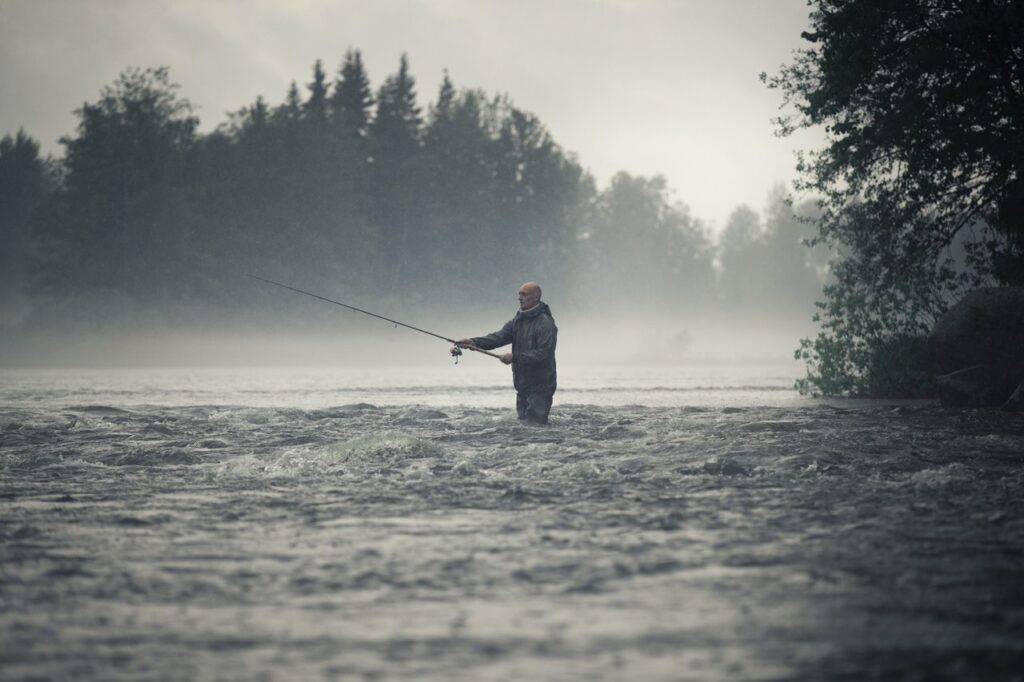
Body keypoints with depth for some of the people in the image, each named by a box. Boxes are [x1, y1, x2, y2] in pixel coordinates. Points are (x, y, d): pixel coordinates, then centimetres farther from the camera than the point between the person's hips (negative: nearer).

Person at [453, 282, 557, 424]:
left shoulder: (545, 323, -12)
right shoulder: (517, 321, 13)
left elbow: (543, 354, -20)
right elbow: (498, 337, -1)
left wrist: (515, 357, -22)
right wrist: (474, 342, -17)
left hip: (540, 387, -8)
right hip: (523, 386, 8)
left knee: (535, 426, -12)